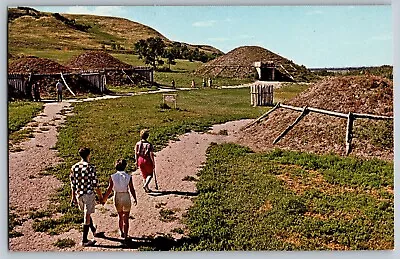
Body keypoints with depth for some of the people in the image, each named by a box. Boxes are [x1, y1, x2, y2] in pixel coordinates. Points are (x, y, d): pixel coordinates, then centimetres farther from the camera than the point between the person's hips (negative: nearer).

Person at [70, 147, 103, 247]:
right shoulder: (91, 167, -15)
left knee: (86, 214, 23)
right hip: (89, 194, -6)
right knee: (87, 216, 2)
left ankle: (94, 231, 42)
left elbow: (73, 184, 7)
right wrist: (100, 196, -1)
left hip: (79, 194, 6)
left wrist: (73, 197, 16)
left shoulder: (74, 167, 1)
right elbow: (95, 184, -12)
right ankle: (84, 240, 8)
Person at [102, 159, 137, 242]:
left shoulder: (112, 177, -8)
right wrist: (135, 199, 9)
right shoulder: (128, 177, -9)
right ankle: (125, 236, 8)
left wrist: (104, 199, 5)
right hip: (126, 197, -2)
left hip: (117, 197, 2)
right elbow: (132, 190, -5)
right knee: (126, 218, 10)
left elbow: (109, 190, -7)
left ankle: (121, 233, 36)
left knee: (120, 216, 23)